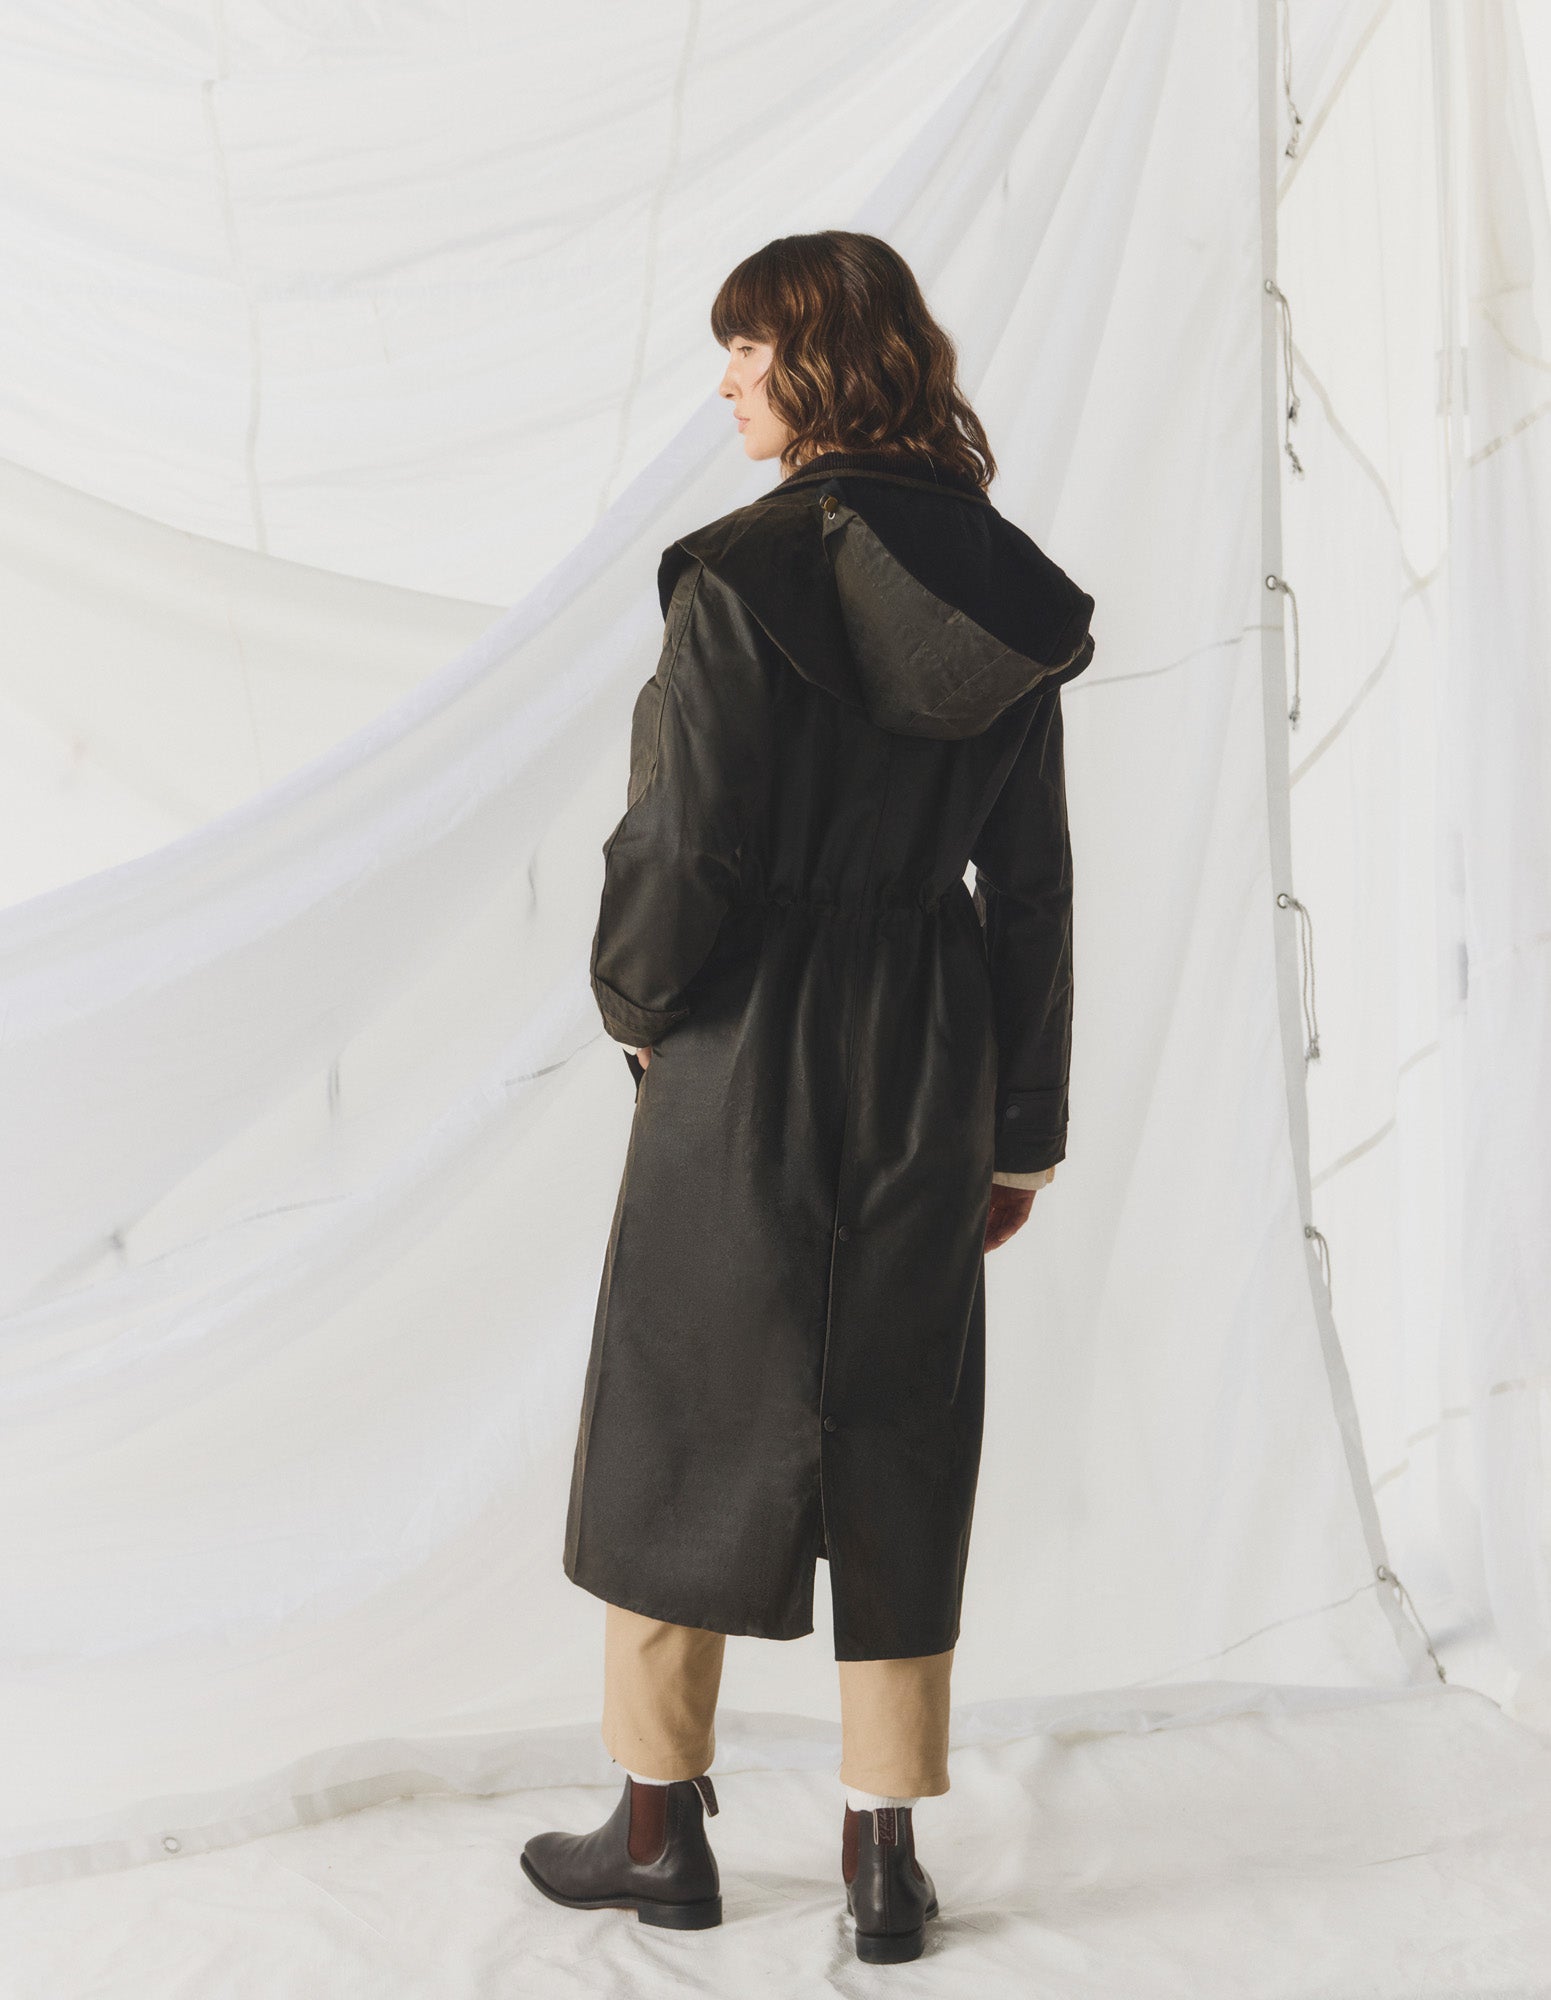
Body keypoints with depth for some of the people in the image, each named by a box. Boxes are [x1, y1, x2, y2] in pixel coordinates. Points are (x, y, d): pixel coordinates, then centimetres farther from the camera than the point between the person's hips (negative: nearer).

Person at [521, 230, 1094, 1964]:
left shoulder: (744, 576, -15)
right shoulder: (1005, 594, 4)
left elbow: (682, 846, -16)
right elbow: (1033, 881, 6)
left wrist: (635, 1004, 4)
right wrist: (1024, 1125, 12)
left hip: (748, 1055, -5)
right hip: (932, 1065, 5)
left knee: (679, 1428, 12)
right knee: (900, 1446, 13)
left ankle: (662, 1832, 25)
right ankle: (885, 1863, 20)